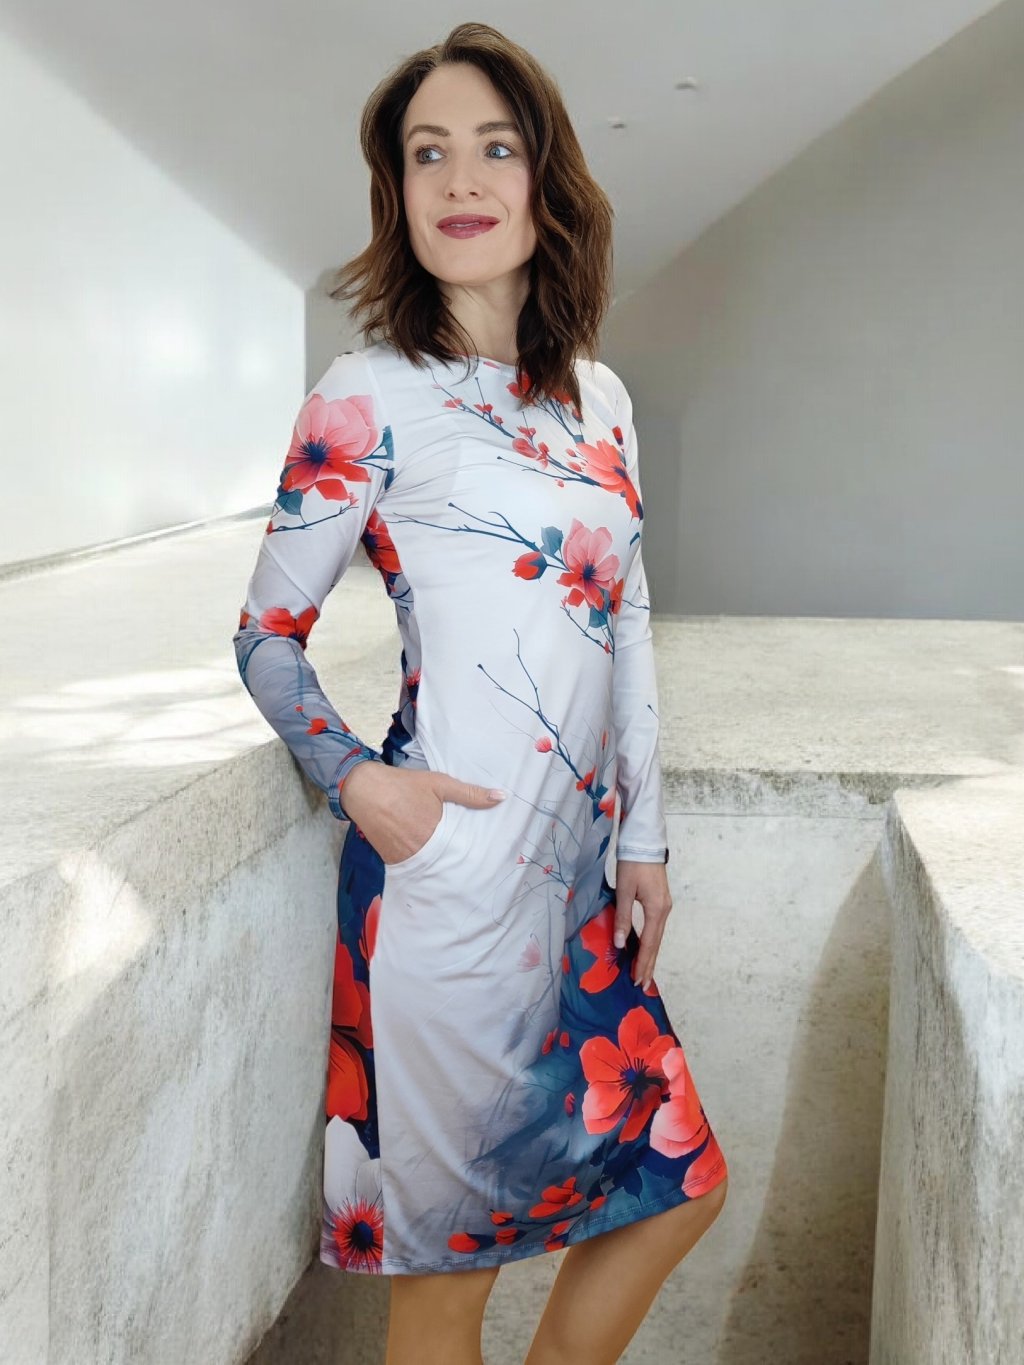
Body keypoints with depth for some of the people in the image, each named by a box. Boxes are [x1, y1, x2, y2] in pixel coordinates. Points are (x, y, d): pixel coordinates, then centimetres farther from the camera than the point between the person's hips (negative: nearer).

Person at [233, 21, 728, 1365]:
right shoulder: (370, 398, -7)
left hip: (581, 875, 7)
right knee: (450, 1250, 7)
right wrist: (360, 783, -18)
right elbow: (268, 637, -2)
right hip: (452, 865, -7)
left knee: (677, 1187, 16)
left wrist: (645, 839, 13)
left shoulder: (600, 397, 11)